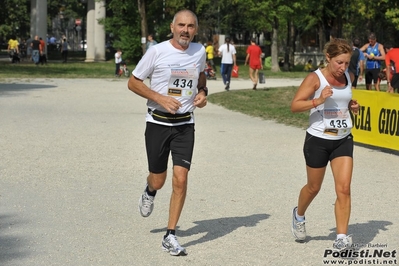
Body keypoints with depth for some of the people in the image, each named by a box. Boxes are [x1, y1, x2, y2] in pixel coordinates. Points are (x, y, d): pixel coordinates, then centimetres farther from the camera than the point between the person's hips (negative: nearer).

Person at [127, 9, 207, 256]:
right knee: (158, 181, 6)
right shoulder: (157, 52, -10)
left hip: (185, 124, 2)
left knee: (180, 179, -9)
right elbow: (133, 82, -4)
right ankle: (149, 192, 46)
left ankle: (170, 236, 0)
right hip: (158, 122, -2)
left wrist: (203, 93, 2)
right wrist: (160, 98, -17)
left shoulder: (199, 51, 2)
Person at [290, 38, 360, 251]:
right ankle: (299, 215, 44)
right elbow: (294, 106, -16)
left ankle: (342, 237, -7)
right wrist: (318, 101, -30)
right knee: (314, 187, 14)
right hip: (318, 140, -4)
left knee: (344, 188, -10)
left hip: (343, 140, 4)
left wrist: (352, 105, 4)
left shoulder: (349, 77, 3)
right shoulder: (315, 78, -13)